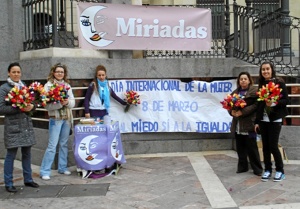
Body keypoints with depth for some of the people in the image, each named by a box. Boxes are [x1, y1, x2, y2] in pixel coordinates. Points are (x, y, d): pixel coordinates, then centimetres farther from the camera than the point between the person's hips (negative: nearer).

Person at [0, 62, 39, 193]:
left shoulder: (25, 86, 11)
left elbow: (32, 103, 16)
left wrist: (31, 106, -8)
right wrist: (19, 108, -20)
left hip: (27, 124, 5)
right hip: (13, 126, -5)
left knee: (27, 153, 11)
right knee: (11, 155, -1)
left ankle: (28, 179, 23)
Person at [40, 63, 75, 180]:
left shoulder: (67, 85, 11)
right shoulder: (48, 85, -2)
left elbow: (73, 102, 4)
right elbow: (47, 105, -11)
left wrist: (67, 102, -17)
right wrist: (60, 103, -24)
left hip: (67, 118, 5)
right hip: (55, 118, -5)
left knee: (64, 144, 12)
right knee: (52, 145, -7)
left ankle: (62, 168, 23)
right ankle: (44, 171, 0)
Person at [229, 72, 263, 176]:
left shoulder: (254, 91, -4)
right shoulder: (235, 92, 15)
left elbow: (256, 105, -14)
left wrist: (243, 111, -19)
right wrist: (232, 111, -7)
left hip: (249, 124, -6)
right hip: (237, 124, 6)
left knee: (252, 148, -1)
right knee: (240, 147, 11)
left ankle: (257, 169, 10)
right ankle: (242, 166, 23)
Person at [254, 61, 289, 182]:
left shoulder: (279, 83, -4)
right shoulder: (261, 85, 10)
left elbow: (286, 100, -6)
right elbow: (259, 104, 12)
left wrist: (274, 103, -24)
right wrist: (257, 121, 10)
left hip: (275, 119, -5)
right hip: (263, 120, 5)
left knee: (273, 146, -5)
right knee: (265, 146, 7)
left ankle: (280, 171, 10)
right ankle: (267, 170, 17)